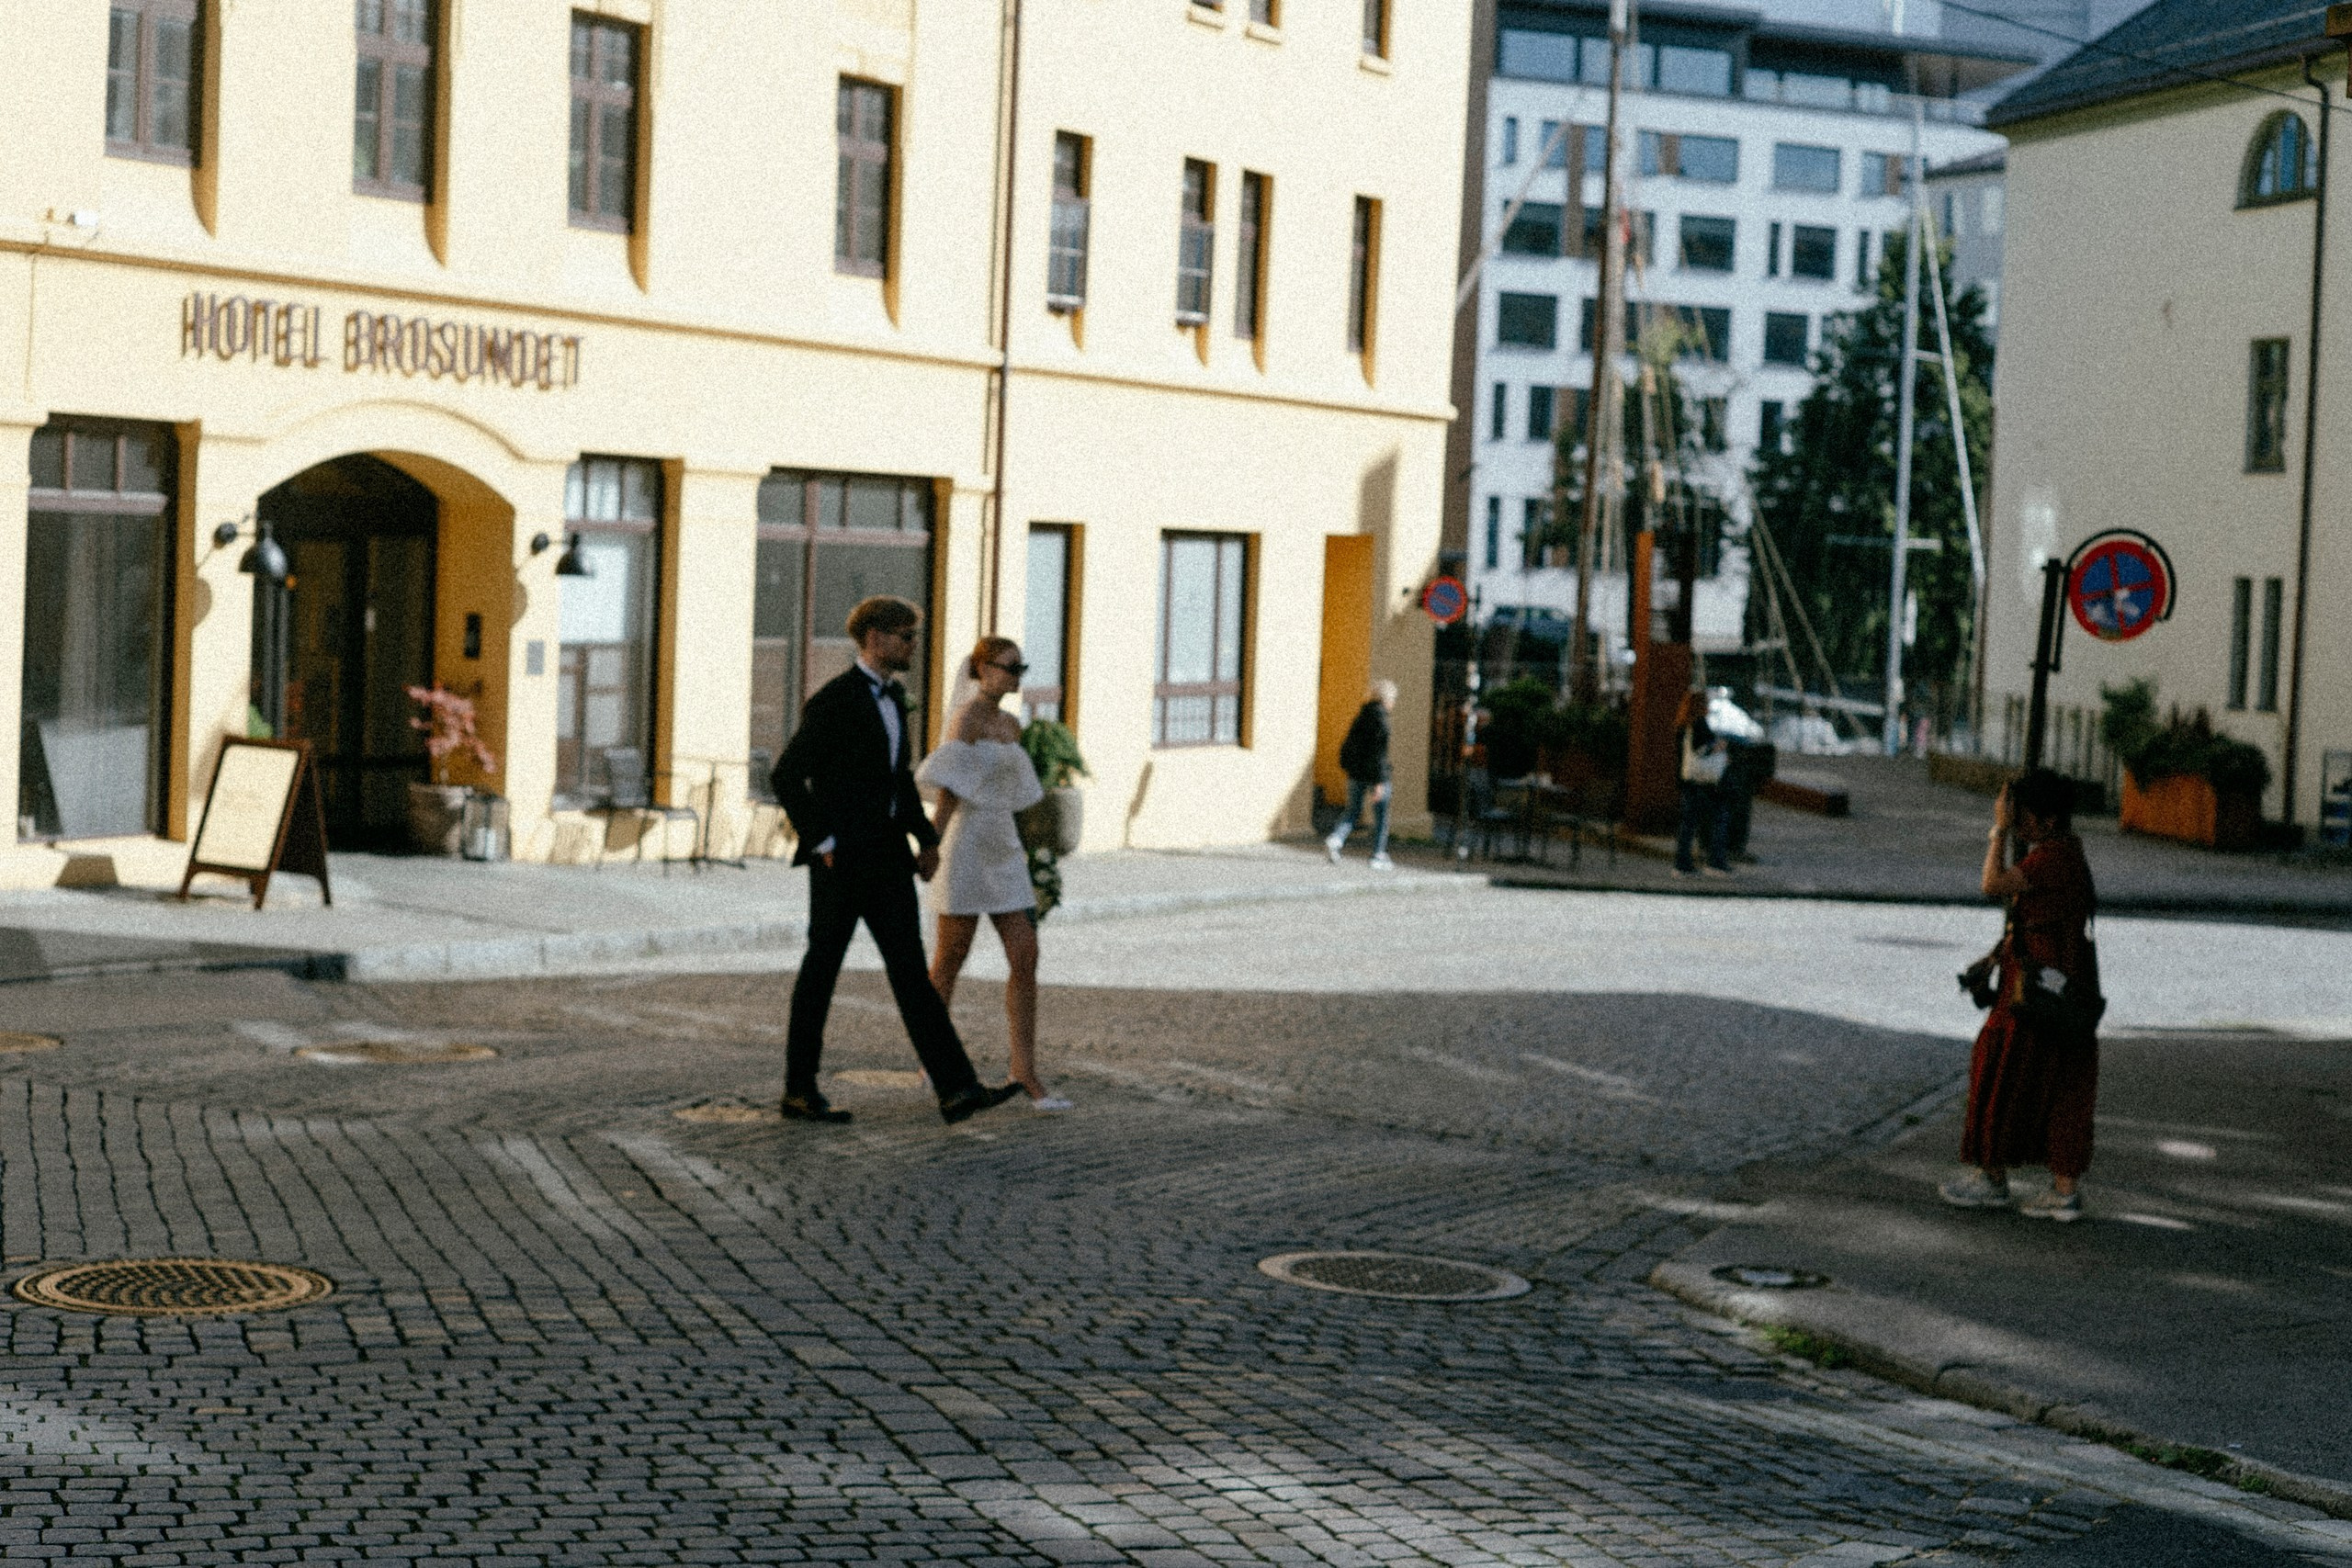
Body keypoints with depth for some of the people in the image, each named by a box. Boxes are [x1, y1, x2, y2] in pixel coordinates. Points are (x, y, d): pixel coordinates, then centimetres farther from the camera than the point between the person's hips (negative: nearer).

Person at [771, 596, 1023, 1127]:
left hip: (886, 854, 8)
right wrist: (821, 842, -16)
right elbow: (787, 777, -16)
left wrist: (926, 839, 14)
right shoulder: (833, 701, -13)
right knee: (822, 968, 2)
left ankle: (957, 1089, -5)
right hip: (841, 857, -8)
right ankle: (799, 1091, 14)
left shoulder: (892, 696, 14)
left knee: (910, 969, 1)